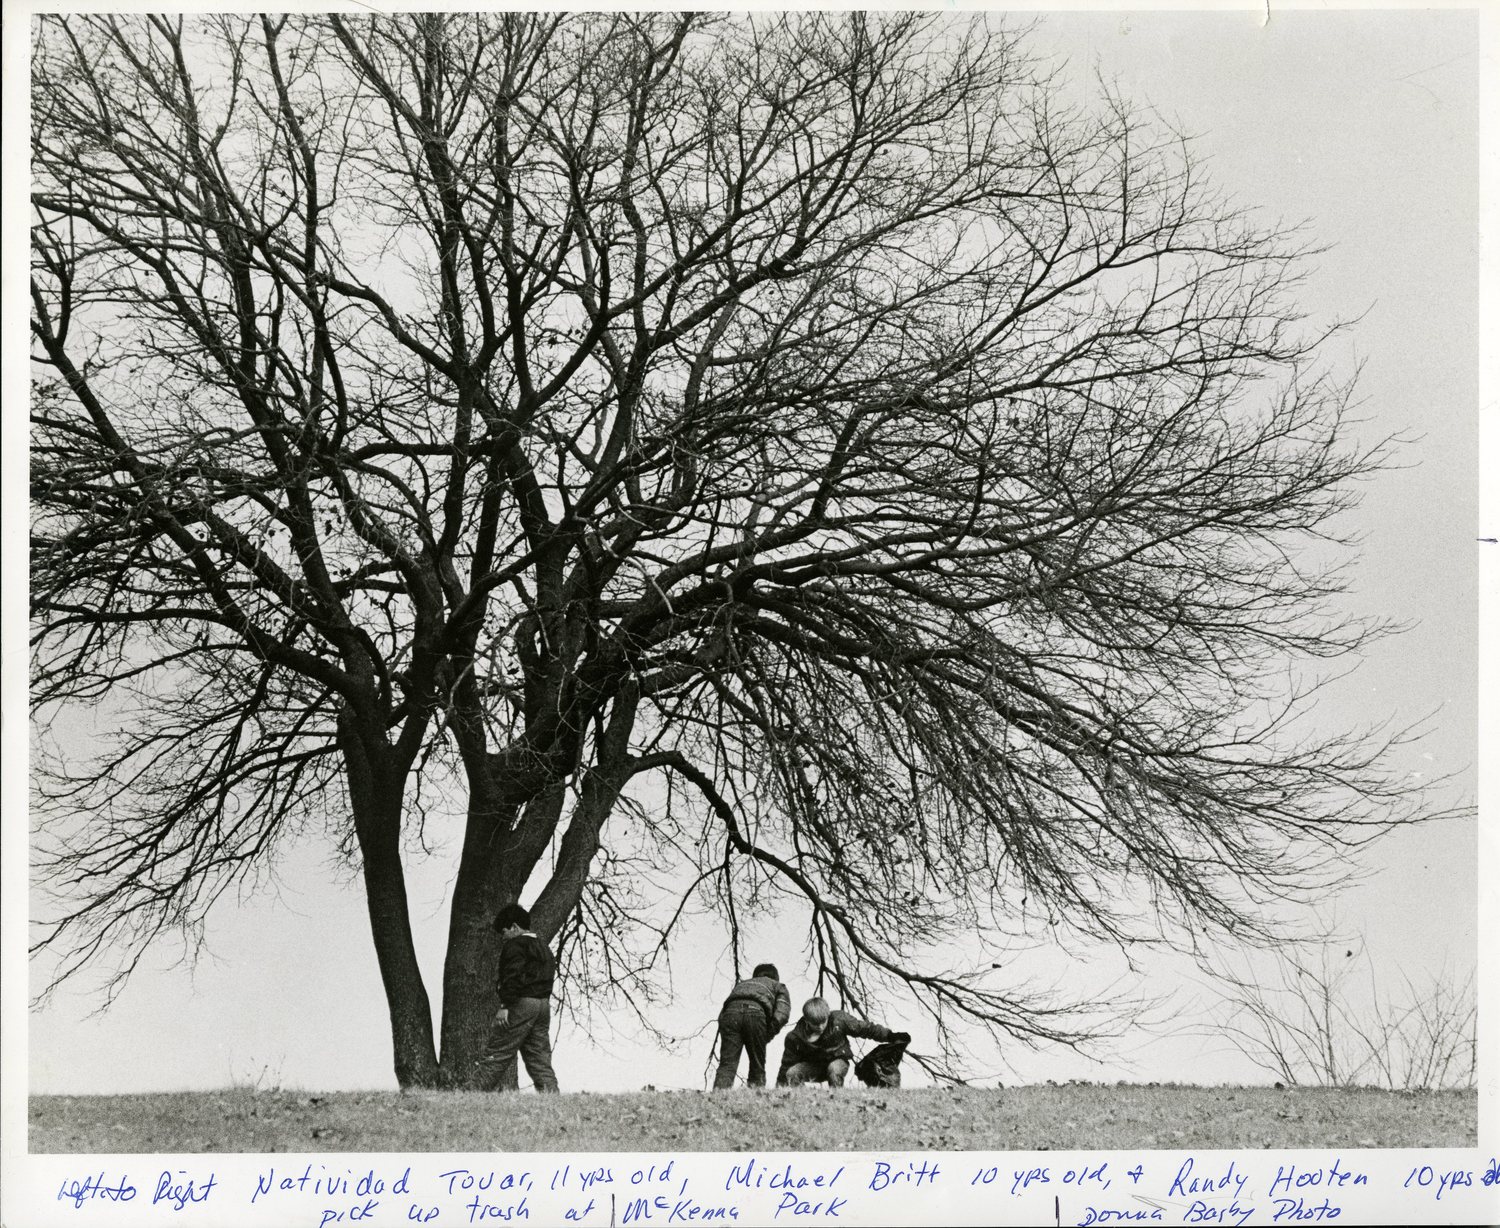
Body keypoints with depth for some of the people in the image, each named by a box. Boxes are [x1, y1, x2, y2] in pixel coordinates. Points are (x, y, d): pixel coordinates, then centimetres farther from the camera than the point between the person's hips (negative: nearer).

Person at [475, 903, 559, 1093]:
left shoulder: (515, 945, -4)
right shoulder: (543, 948, 24)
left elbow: (513, 976, -17)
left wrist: (505, 1006, -21)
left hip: (520, 1005, -8)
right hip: (543, 1005, 8)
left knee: (496, 1055, -9)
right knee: (540, 1061, 7)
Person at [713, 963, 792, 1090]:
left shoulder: (741, 984, 43)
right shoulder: (778, 986, 33)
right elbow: (782, 1014, 10)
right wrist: (768, 1035, 14)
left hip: (731, 1010, 2)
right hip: (755, 1012, -2)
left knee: (727, 1064, -2)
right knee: (757, 1066, 10)